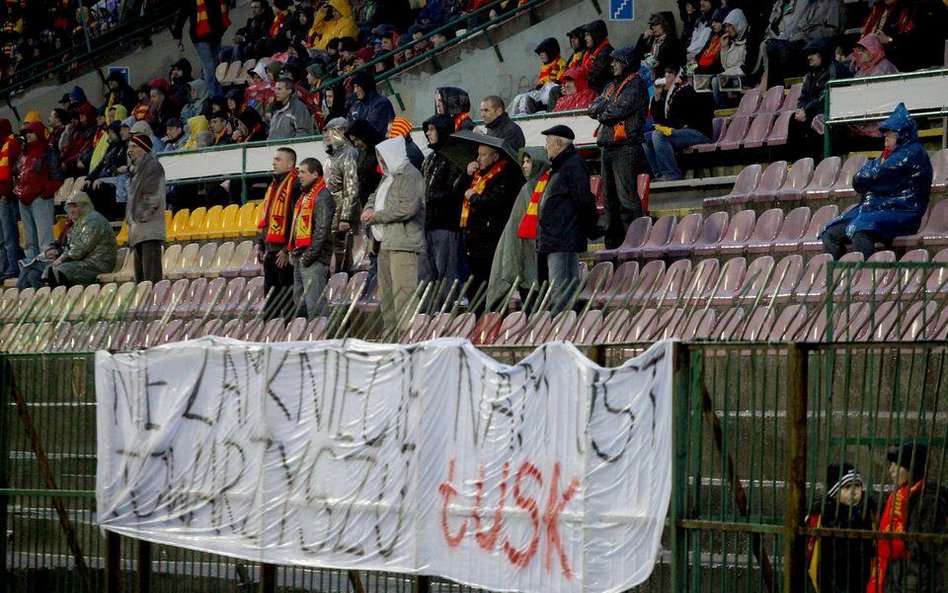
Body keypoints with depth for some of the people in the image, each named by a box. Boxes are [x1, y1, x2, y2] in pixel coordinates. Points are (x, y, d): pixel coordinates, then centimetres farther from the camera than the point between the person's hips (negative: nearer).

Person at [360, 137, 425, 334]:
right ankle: (390, 333, 18)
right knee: (386, 295, 13)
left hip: (403, 244, -10)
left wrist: (377, 216, -13)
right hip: (386, 243, 10)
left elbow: (408, 208, -21)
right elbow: (375, 196, 32)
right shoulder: (388, 176, 22)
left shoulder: (410, 175, -10)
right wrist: (369, 209, 7)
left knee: (403, 294, -15)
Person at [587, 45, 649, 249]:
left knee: (626, 195, -13)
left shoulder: (636, 85, -6)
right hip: (609, 146, 9)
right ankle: (614, 239, 18)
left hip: (626, 146, -9)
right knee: (610, 196, 12)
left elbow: (620, 110, -17)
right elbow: (593, 108, 11)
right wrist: (606, 113, -8)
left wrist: (602, 115, 1)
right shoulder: (612, 86, 21)